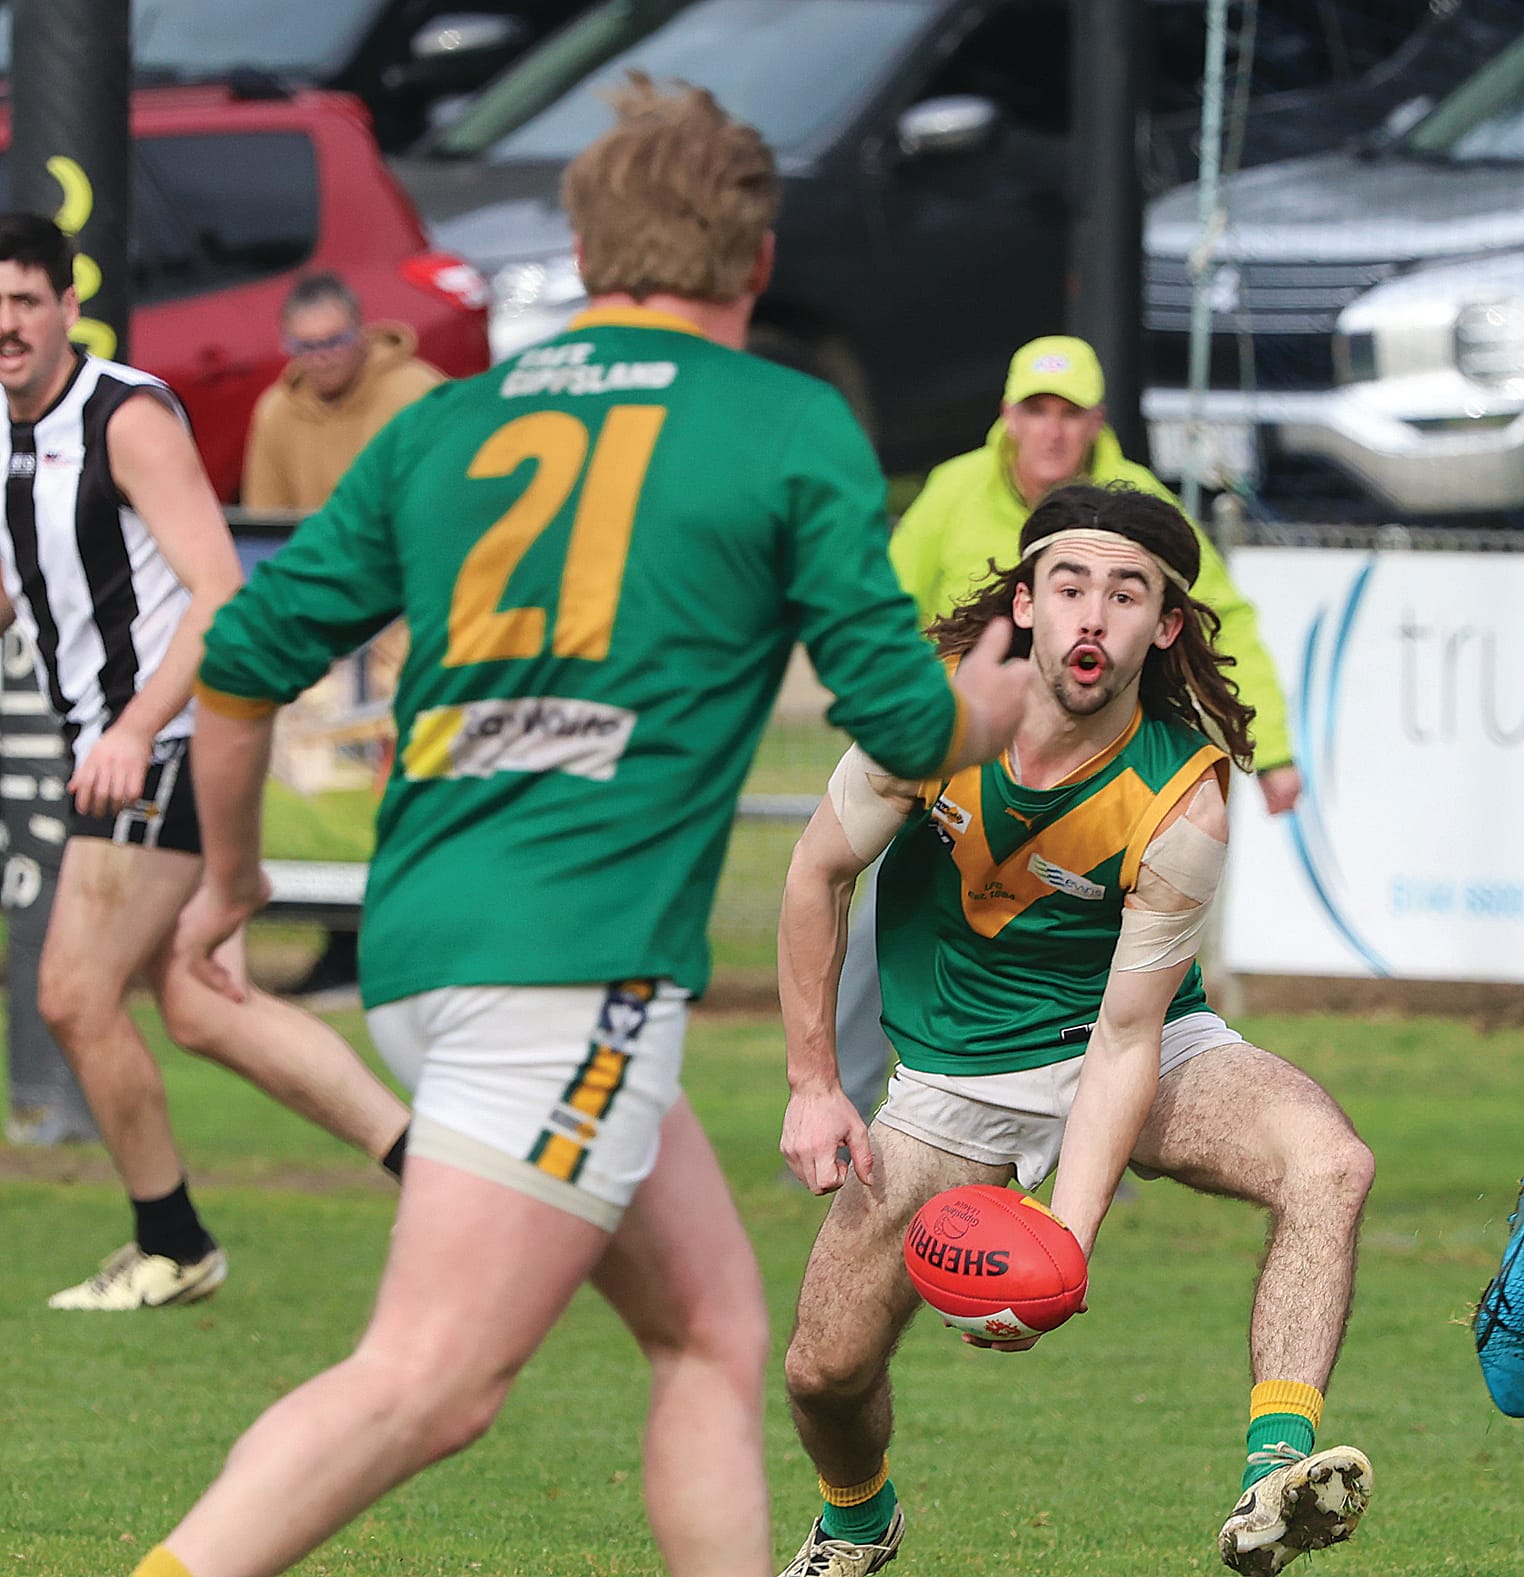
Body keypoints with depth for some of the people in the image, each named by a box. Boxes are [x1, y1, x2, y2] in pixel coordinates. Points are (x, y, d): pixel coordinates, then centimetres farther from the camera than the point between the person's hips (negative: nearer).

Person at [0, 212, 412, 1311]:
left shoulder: (129, 419, -15)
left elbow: (219, 592, -22)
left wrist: (136, 727, -32)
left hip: (171, 742, -9)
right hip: (112, 744, 9)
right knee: (200, 1012, 5)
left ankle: (171, 1249, 9)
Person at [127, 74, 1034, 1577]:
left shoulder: (447, 423, 15)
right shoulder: (793, 426, 2)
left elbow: (243, 655, 12)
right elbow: (906, 721, 3)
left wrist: (229, 877, 29)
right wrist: (1005, 691, 26)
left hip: (420, 939, 7)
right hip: (572, 958, -7)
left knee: (713, 1333, 15)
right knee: (429, 1382, -14)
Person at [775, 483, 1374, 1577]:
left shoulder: (1182, 803, -25)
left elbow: (1127, 1037, -23)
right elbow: (819, 876, -3)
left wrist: (1067, 1237, -33)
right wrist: (814, 1084, -5)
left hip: (1142, 1050, -2)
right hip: (958, 1069, 2)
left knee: (1326, 1165, -32)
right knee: (826, 1369, -1)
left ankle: (1277, 1469, -43)